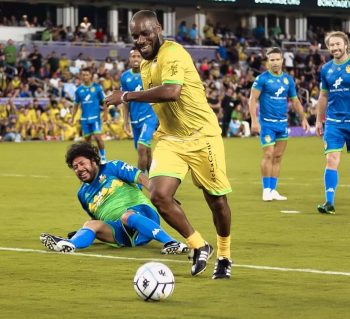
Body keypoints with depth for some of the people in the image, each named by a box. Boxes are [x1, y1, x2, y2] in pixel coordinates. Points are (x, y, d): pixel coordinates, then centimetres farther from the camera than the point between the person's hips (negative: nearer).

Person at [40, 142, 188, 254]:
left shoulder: (112, 168, 6)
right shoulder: (83, 193, 22)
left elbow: (140, 177, -5)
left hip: (142, 212, -4)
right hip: (122, 234, 4)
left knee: (126, 216, -38)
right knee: (91, 224, -21)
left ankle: (170, 243, -53)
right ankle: (69, 244, -53)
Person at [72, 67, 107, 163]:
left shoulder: (97, 87, -2)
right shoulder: (79, 90, 6)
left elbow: (104, 102, 3)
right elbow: (76, 105, 14)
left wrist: (105, 114, -3)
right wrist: (73, 117, 10)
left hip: (95, 117, -3)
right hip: (84, 118, 3)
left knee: (98, 137, -12)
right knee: (87, 139, 7)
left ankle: (103, 157, -1)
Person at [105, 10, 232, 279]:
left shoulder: (173, 54, -19)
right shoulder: (145, 64, 8)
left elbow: (171, 92, -36)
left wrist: (127, 96, -30)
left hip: (201, 137, -7)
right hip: (170, 139, 7)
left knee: (216, 200, 4)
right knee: (159, 194, -13)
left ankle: (224, 257, 28)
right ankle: (199, 246, 8)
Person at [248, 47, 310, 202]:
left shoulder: (288, 79, 8)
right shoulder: (262, 78, -7)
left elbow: (295, 100, 17)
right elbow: (253, 99, -9)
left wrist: (303, 118, 12)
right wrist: (254, 120, -18)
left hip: (282, 123, 5)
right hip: (267, 123, -5)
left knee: (278, 157, 6)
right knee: (268, 155, -9)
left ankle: (273, 190, 12)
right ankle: (266, 190, -1)